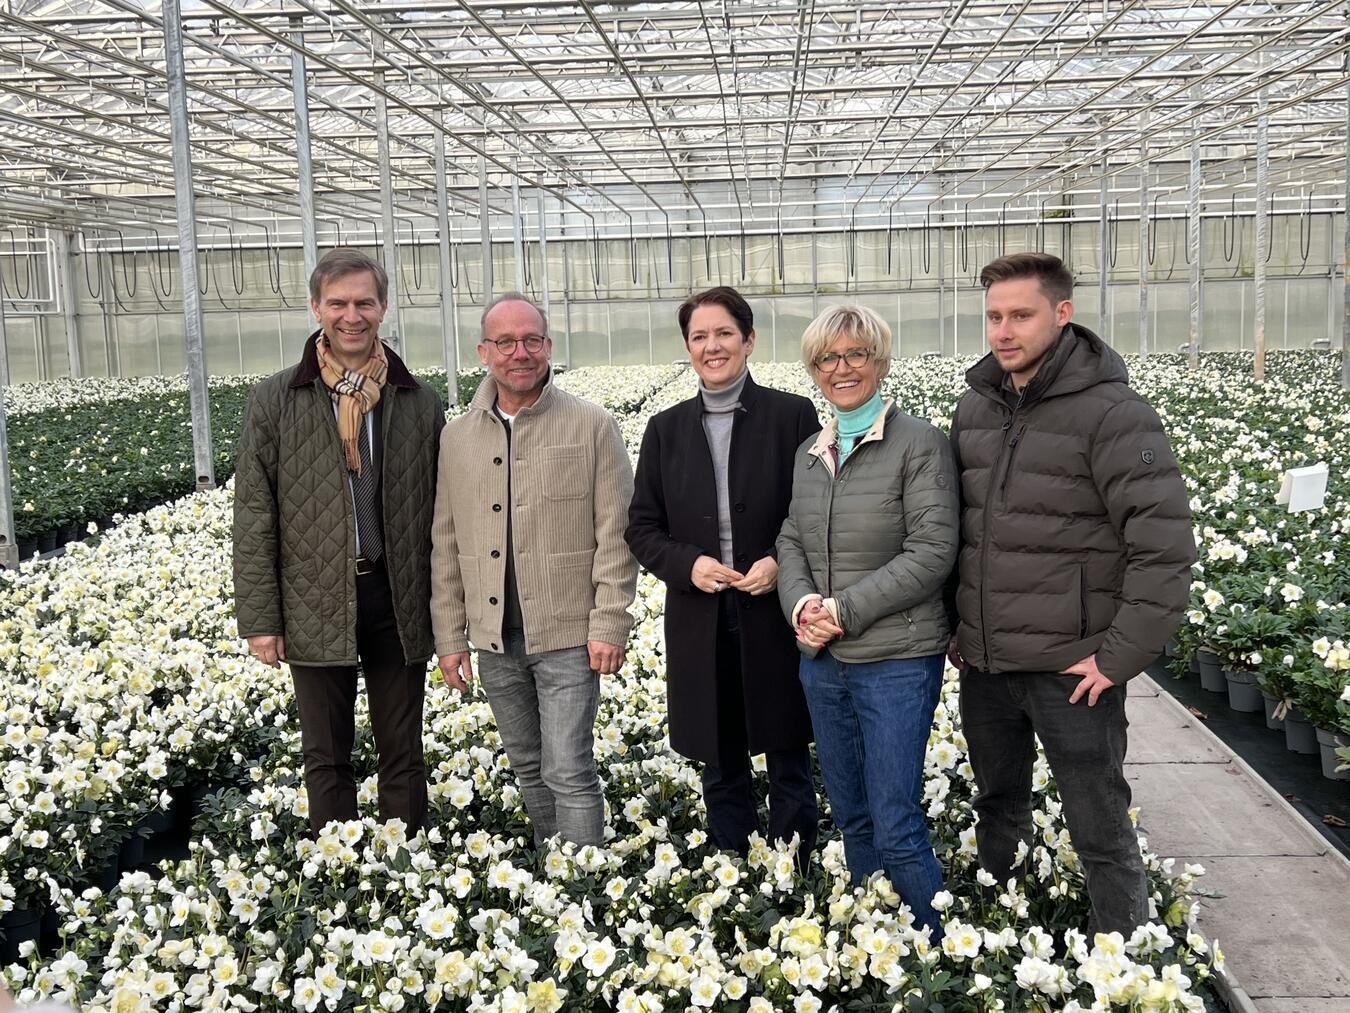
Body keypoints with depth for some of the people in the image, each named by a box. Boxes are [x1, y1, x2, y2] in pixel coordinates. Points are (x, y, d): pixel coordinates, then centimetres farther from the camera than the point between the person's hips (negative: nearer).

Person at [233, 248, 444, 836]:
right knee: (326, 758, 12)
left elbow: (439, 511, 6)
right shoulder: (275, 401, 0)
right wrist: (259, 618, -5)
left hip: (398, 600, 1)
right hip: (315, 605, -1)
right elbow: (254, 517, -1)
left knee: (403, 754, 12)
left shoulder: (418, 402, 3)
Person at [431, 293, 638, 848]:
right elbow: (446, 545, 10)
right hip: (495, 638, 5)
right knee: (529, 769, 17)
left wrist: (608, 626, -11)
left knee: (569, 774, -5)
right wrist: (450, 636, 8)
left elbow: (615, 535, -6)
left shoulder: (592, 426, -5)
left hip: (567, 635, -4)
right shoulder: (457, 437, 7)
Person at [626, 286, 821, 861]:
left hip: (776, 619, -2)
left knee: (789, 765, 9)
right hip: (700, 626, 3)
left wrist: (781, 562, -16)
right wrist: (688, 564, -11)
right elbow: (641, 528, 7)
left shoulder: (793, 416, -3)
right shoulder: (666, 429, 6)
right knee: (721, 769, 13)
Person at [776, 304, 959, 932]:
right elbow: (791, 543, 12)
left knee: (896, 829, -4)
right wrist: (801, 602, -9)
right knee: (851, 818, 17)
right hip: (821, 660, 7)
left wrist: (845, 609, -17)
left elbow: (931, 552, -15)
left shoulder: (919, 443, -9)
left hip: (896, 660, -6)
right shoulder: (809, 454, 12)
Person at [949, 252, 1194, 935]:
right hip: (982, 663, 7)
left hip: (1070, 669, -6)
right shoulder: (975, 407, 6)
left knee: (1100, 830, 5)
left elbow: (1165, 544, -18)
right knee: (998, 806, 22)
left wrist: (1120, 655, -18)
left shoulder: (1111, 412, -14)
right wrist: (954, 625, 11)